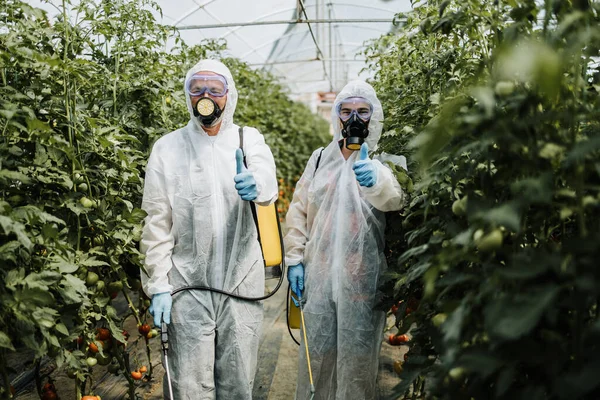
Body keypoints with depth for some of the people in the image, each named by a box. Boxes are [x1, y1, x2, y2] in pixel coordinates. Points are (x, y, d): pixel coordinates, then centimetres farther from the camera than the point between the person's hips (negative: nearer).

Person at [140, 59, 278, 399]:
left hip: (242, 281, 1)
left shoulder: (249, 139, 5)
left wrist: (257, 184, -40)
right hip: (188, 285, -1)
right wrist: (158, 285, -6)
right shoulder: (168, 148, 2)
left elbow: (268, 179, -16)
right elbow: (157, 224, 0)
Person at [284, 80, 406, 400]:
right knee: (315, 352, 11)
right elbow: (299, 211, 10)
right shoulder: (320, 159, 10)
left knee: (357, 355, 7)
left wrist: (378, 182, -45)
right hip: (319, 273, 3)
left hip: (362, 277, -2)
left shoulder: (383, 163, 0)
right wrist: (294, 258, 2)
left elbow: (395, 198, -23)